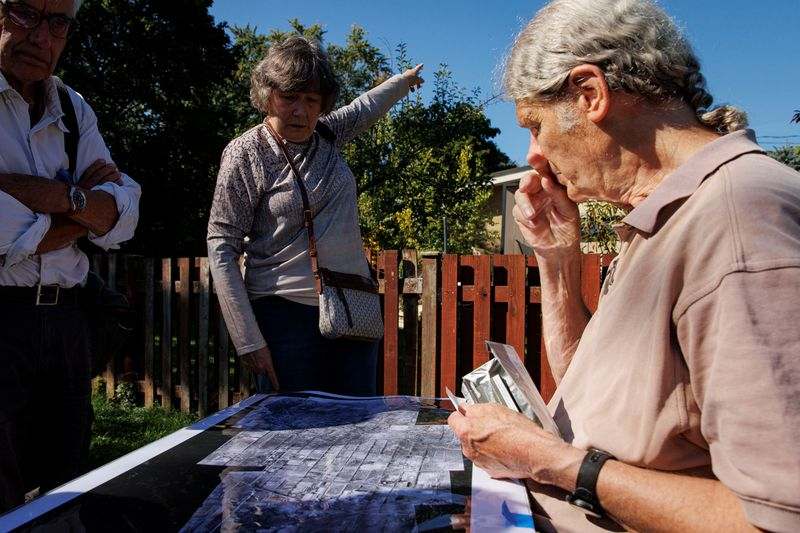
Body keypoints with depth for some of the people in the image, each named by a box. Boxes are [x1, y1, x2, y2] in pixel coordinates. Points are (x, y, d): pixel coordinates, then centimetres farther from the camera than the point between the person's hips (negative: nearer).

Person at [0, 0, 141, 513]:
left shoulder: (73, 110, 12)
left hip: (65, 321, 6)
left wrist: (59, 196, -13)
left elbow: (124, 218, 2)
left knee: (63, 493, 17)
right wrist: (83, 202, -8)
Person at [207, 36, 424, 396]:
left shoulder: (326, 134, 7)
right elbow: (221, 247, -11)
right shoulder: (246, 153, -9)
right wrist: (248, 339, -16)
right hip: (287, 314, -5)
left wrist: (403, 81, 47)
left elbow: (364, 108, 30)